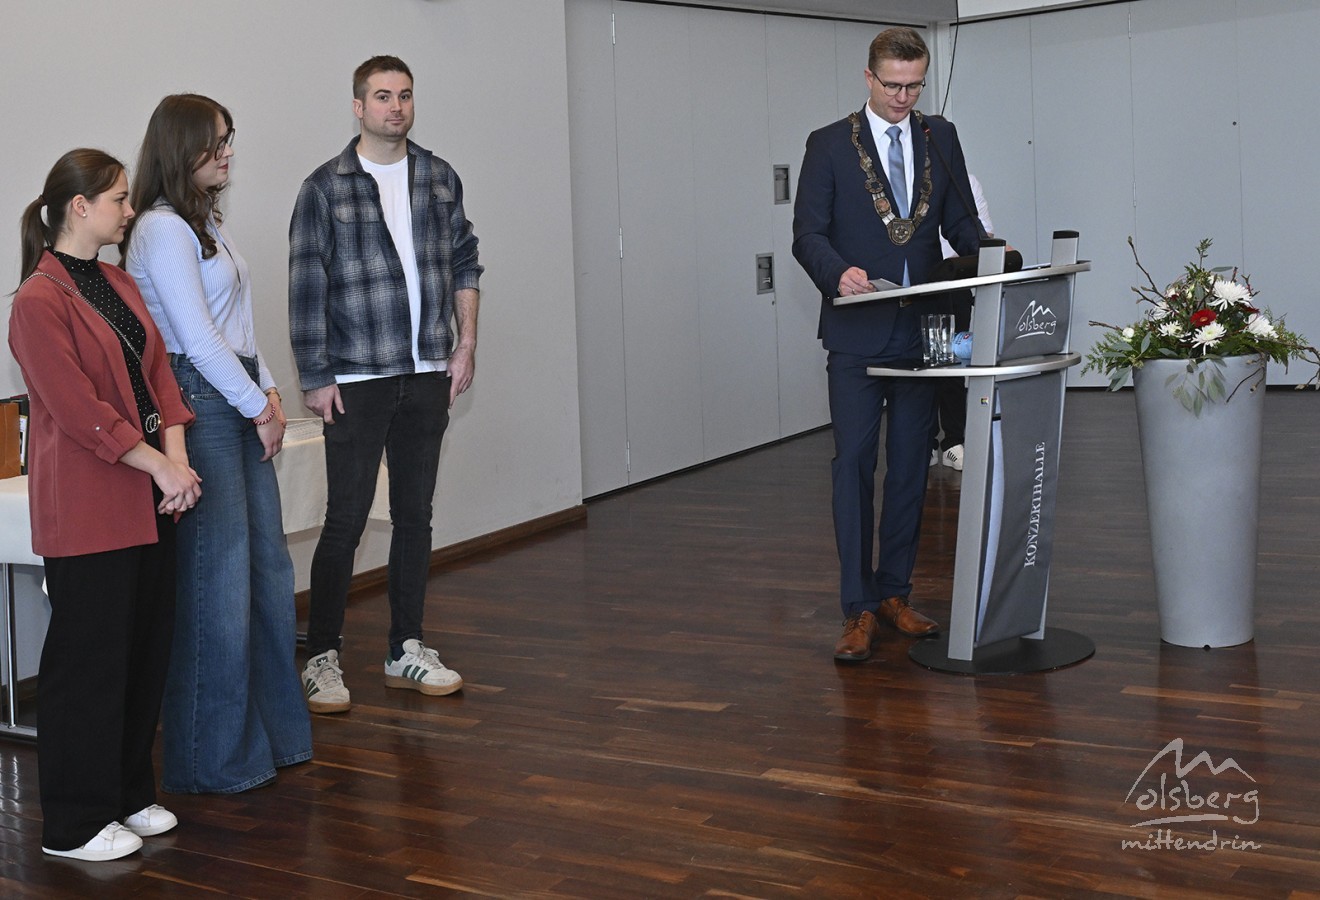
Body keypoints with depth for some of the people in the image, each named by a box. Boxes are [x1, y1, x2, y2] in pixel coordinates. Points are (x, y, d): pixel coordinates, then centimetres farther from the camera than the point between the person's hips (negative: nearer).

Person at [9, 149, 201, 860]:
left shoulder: (119, 284, 14)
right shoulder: (38, 301, -14)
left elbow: (157, 371, 11)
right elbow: (80, 412, -19)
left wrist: (177, 458, -3)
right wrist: (160, 468, -15)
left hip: (148, 502, 8)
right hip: (86, 509, -8)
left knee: (147, 648, 13)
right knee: (89, 659, 0)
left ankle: (130, 794, 28)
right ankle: (75, 824, 13)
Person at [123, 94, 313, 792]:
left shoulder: (210, 222, 18)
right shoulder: (162, 229, -12)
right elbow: (198, 339, -16)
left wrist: (268, 390, 9)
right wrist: (259, 407, -10)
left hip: (240, 403, 10)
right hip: (196, 404, -10)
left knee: (269, 566, 12)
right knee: (219, 577, -5)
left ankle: (274, 730, 25)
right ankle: (214, 759, 8)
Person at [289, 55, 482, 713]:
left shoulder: (441, 178, 9)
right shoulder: (325, 188, -4)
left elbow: (465, 262, 16)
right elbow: (306, 288, -5)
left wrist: (466, 343, 7)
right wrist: (315, 378, -8)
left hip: (427, 375, 4)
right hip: (356, 380, -4)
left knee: (415, 515, 10)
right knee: (345, 522, -2)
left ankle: (407, 649, 21)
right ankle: (322, 658, 9)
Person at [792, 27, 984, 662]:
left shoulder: (940, 138, 11)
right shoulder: (830, 145, 0)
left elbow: (958, 220, 12)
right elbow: (808, 233, -5)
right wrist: (839, 271, -25)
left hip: (921, 329, 4)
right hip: (857, 331, -4)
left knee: (910, 466, 9)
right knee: (854, 464, -5)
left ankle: (894, 593, 20)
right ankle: (858, 608, 0)